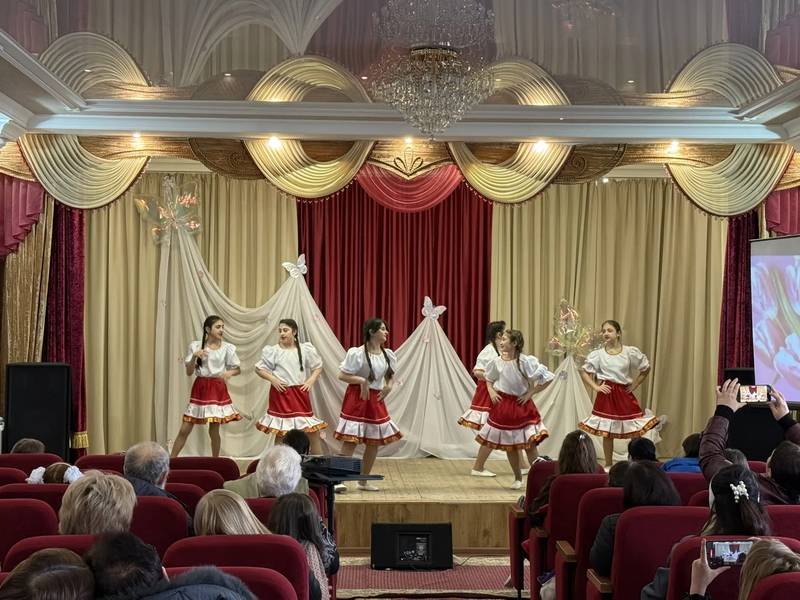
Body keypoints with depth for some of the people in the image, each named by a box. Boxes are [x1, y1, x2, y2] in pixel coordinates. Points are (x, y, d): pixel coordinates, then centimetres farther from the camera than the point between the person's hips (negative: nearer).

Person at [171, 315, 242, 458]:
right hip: (200, 388, 0)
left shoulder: (227, 348, -1)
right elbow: (189, 372, -1)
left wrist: (230, 373, -17)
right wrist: (194, 357, -18)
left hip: (218, 389, 0)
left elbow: (238, 369, 5)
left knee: (214, 431, 4)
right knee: (184, 429, 1)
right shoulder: (195, 346, 0)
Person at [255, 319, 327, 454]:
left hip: (300, 392, 2)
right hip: (281, 393, -2)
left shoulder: (306, 349, 2)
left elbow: (318, 367, 11)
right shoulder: (272, 351, -3)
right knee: (280, 432, 6)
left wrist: (311, 381, -4)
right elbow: (259, 369, 2)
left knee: (313, 430, 2)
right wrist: (272, 379, -11)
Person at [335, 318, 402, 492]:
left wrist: (389, 386, 0)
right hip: (357, 399, -7)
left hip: (376, 400, 7)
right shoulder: (357, 353, -13)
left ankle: (364, 481, 22)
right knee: (350, 441, -9)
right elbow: (342, 375, -11)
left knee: (375, 442, 9)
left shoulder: (388, 354, 6)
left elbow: (391, 376, 20)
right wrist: (361, 380, -21)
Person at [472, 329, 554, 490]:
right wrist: (491, 391, -2)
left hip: (522, 406, -4)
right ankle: (517, 478, 26)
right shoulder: (497, 362, -3)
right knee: (508, 445, 10)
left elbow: (547, 378, -13)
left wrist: (530, 393, -12)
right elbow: (489, 379, 17)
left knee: (529, 443, -7)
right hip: (503, 405, 4)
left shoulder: (525, 362, -15)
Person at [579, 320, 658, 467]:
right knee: (607, 433, 3)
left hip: (624, 394, 0)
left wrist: (634, 385, 4)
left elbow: (646, 368, 11)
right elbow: (584, 372, 8)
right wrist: (595, 386, -4)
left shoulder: (630, 352, 0)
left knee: (636, 432, -2)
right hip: (606, 394, 0)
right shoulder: (598, 354, 1)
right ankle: (608, 465, 15)